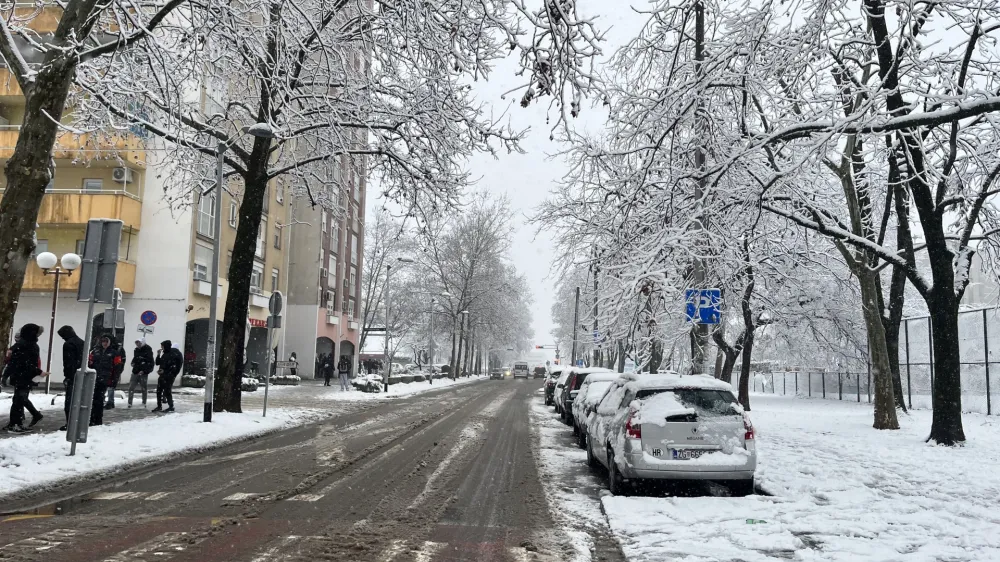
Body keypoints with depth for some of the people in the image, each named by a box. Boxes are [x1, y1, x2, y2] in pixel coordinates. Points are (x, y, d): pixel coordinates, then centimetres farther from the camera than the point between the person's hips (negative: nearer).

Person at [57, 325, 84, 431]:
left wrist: (67, 377, -14)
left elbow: (68, 363, -16)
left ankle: (70, 424, -8)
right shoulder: (82, 343, 16)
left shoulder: (68, 344, -10)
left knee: (69, 401, -6)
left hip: (73, 377, -8)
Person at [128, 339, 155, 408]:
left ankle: (144, 403, 16)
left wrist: (144, 371, -19)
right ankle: (129, 403, 6)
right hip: (135, 372, 6)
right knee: (131, 388, 0)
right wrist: (133, 363, 3)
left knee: (143, 389, 5)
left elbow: (151, 363, -13)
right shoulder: (136, 350, 11)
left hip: (143, 373, -6)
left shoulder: (148, 350, -10)